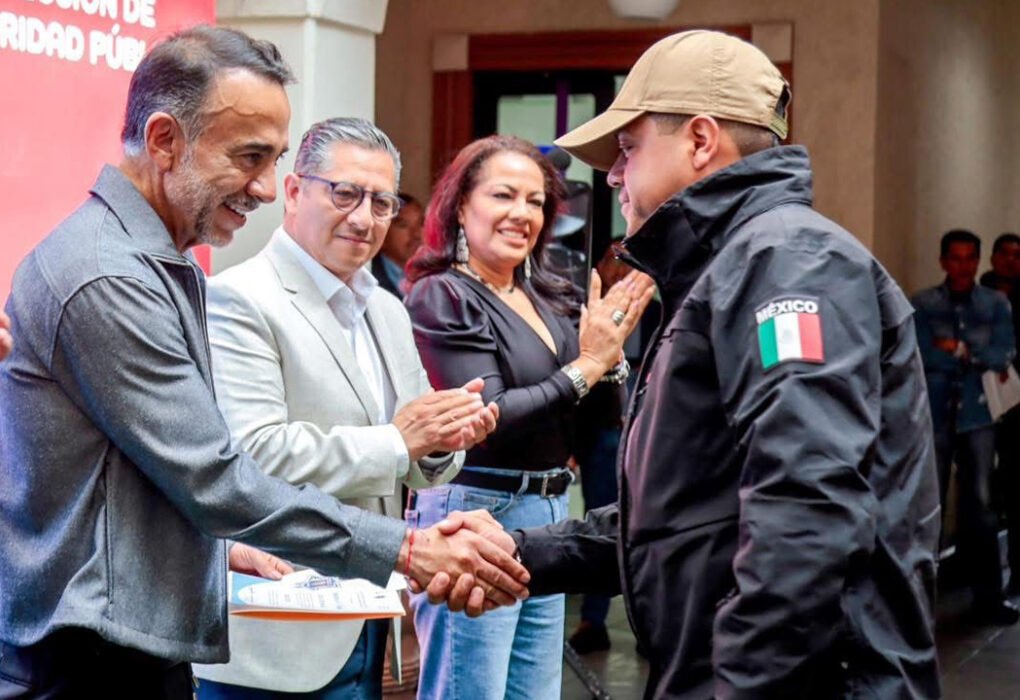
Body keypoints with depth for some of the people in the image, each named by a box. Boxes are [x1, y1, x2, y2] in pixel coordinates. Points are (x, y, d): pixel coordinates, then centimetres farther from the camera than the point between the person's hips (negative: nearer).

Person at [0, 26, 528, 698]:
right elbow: (214, 481, -21)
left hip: (146, 645, 9)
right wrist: (405, 550, -18)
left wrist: (212, 547, 16)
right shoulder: (108, 280, -19)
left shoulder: (158, 267, 13)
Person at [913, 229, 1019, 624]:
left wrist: (959, 350, -13)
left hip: (977, 416, 2)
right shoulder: (921, 305, 0)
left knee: (979, 504, 6)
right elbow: (924, 357, -12)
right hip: (933, 417, -2)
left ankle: (988, 597, 12)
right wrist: (977, 359, -9)